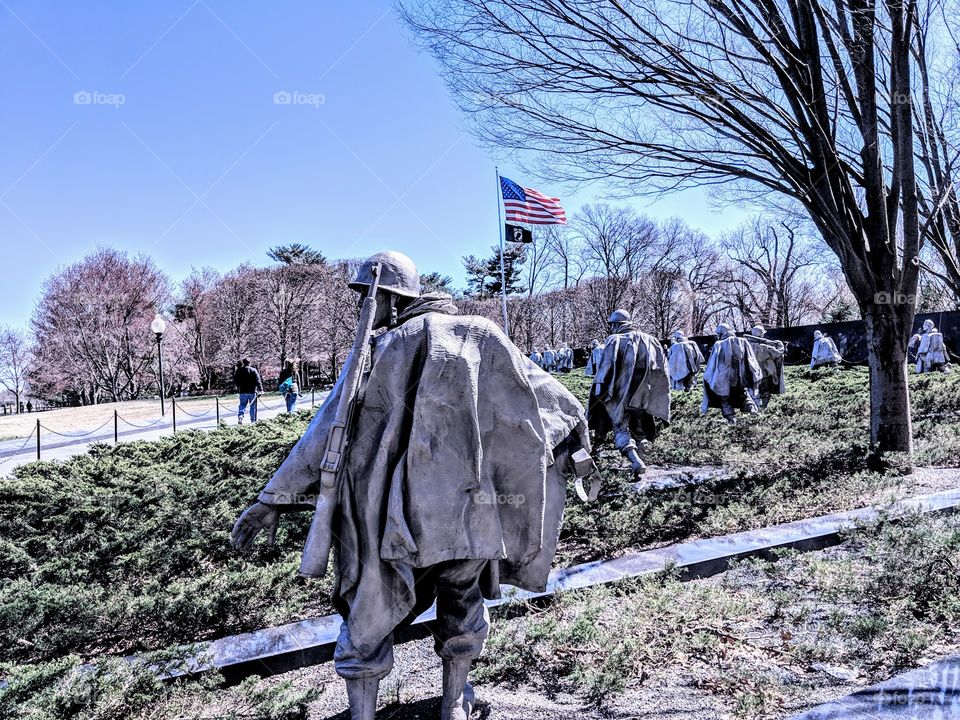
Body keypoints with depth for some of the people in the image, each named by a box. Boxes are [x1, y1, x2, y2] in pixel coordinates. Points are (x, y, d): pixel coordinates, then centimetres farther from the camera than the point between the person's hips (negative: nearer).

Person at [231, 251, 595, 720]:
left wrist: (273, 499, -1)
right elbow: (535, 387, 7)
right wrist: (576, 428, 23)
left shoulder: (376, 352, -5)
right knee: (463, 599, 24)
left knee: (369, 616, 15)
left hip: (393, 511, -2)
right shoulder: (478, 335, -1)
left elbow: (324, 434, -6)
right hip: (464, 504, 2)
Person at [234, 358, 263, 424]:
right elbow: (258, 380, -11)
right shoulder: (253, 370, -4)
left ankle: (240, 416, -15)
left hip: (243, 391, 2)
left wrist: (238, 387, 23)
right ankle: (253, 420, 10)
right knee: (253, 406, 8)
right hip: (252, 391, -2)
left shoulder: (239, 371, 2)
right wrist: (260, 389, -13)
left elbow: (235, 381, 7)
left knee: (242, 405, 9)